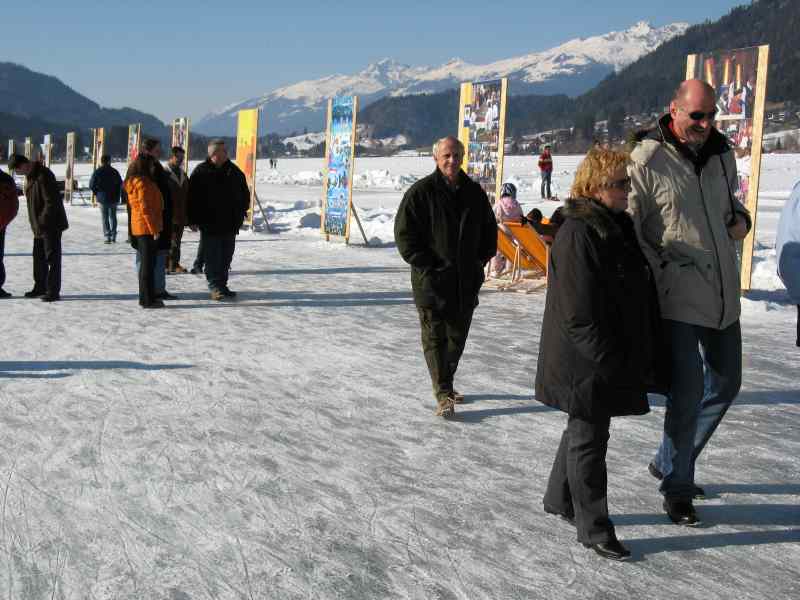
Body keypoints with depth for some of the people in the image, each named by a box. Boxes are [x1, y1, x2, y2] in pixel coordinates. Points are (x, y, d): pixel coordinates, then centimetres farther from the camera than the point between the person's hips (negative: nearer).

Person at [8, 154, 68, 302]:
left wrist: (42, 221, -20)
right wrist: (36, 223, 15)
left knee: (52, 258, -5)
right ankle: (40, 288, 29)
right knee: (39, 257, 17)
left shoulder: (44, 176, -22)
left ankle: (53, 292, -2)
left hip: (51, 224, -10)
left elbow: (52, 202, -24)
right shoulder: (30, 175, 10)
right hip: (39, 225, 10)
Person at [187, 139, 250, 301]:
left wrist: (240, 214, 11)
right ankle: (215, 286, -1)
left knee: (226, 257, 10)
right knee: (212, 257, -4)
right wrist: (194, 219, -6)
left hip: (230, 225, 5)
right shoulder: (200, 172, -5)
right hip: (210, 224, -5)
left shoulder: (234, 171, 8)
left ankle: (222, 285, 19)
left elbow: (245, 194, 18)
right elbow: (192, 197, -3)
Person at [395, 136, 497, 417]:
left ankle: (445, 383, 32)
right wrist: (425, 265, -12)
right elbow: (404, 233, -7)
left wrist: (481, 260, 6)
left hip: (466, 281, 5)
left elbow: (489, 230, 19)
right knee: (435, 338, -3)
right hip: (432, 281, -5)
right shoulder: (421, 191, -7)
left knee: (458, 336, 15)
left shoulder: (475, 192, 7)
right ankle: (443, 395, 2)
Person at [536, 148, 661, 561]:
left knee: (584, 431, 21)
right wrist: (609, 363, -21)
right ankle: (593, 528, 15)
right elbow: (580, 313, -24)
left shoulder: (619, 226, 9)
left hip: (614, 361, 9)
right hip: (586, 364, -9)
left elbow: (637, 295, 17)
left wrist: (640, 359, 15)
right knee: (589, 440, 3)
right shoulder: (578, 235, -21)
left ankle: (559, 499, 39)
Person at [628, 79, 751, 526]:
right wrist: (663, 271, -17)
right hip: (677, 297, -7)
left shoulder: (722, 154, 9)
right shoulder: (647, 161, -12)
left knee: (725, 384, 15)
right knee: (689, 389, -6)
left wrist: (740, 218, 3)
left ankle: (668, 463, 33)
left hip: (724, 296, 8)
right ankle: (677, 487, 14)